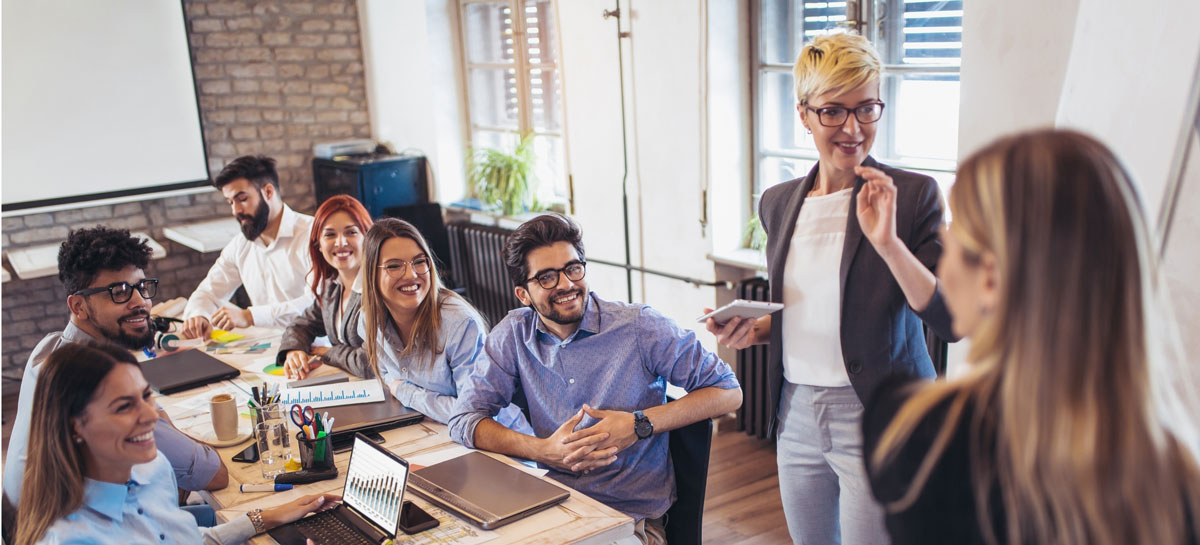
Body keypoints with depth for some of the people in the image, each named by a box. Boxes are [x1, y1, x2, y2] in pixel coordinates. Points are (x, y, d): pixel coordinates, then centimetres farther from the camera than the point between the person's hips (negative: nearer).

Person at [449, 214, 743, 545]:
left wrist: (640, 424, -15)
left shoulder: (640, 327, -6)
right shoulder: (513, 335, 3)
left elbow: (728, 392, -3)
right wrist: (544, 451, -16)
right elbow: (464, 421, 0)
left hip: (632, 516, -3)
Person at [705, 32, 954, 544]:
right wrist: (756, 329, -1)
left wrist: (888, 242, -26)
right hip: (797, 414, 6)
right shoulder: (778, 202, 6)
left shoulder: (913, 194, -10)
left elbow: (950, 320, -16)